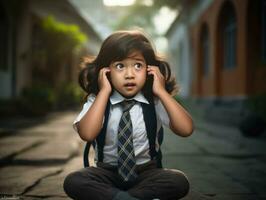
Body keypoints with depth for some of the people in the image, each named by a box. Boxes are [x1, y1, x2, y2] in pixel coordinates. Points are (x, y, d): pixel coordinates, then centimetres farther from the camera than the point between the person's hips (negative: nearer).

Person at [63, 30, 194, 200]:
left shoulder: (155, 102, -4)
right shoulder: (98, 100, -4)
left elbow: (186, 129, -19)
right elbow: (87, 134, -25)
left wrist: (161, 91, -17)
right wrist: (104, 91, -20)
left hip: (146, 172, 0)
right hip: (107, 172, 0)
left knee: (180, 181, -28)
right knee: (73, 182, -28)